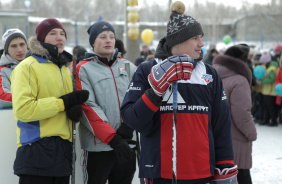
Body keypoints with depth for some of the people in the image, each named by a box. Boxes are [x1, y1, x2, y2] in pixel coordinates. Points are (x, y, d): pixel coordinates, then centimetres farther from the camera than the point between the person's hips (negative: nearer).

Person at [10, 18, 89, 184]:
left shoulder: (65, 70, 20)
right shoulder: (28, 67, -5)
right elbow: (23, 109, -17)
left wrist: (76, 108, 0)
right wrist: (64, 102, -14)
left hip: (63, 151, 8)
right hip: (37, 150, -8)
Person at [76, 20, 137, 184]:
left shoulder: (129, 67, 14)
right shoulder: (84, 69, -1)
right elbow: (88, 109, -10)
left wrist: (128, 125, -12)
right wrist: (113, 139, -19)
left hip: (127, 145, 5)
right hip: (98, 147, -4)